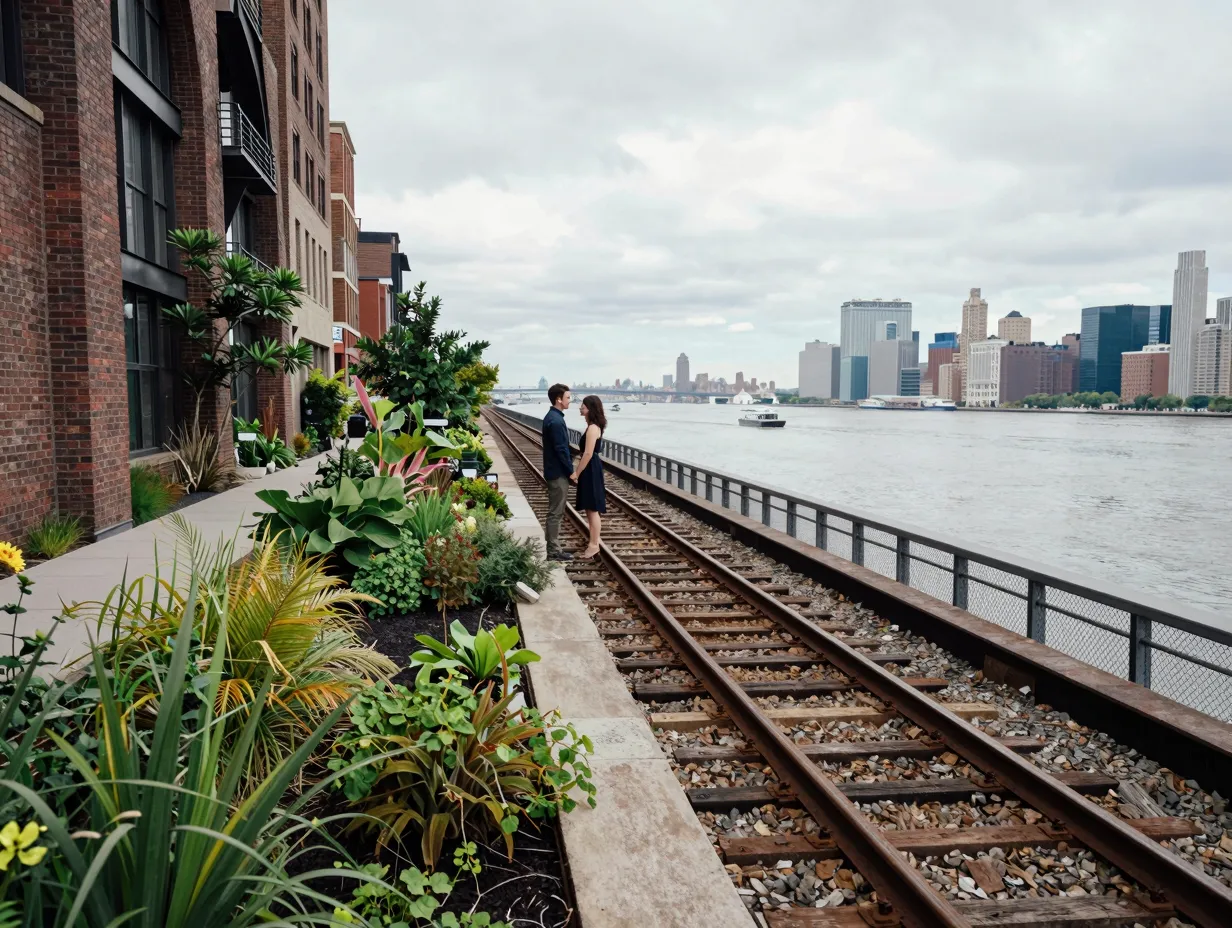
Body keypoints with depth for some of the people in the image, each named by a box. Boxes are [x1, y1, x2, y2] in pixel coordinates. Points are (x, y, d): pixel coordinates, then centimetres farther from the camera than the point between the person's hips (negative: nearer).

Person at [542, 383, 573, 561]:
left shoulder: (551, 417, 12)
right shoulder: (556, 421, -20)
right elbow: (561, 449, -21)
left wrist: (569, 466, 17)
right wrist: (571, 470, -13)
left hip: (555, 470, 10)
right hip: (558, 472, -10)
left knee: (555, 511, 14)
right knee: (556, 512, -4)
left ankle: (553, 547, 20)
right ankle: (554, 551, 2)